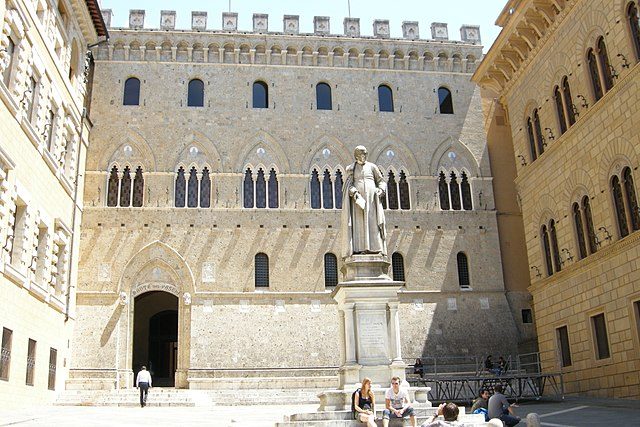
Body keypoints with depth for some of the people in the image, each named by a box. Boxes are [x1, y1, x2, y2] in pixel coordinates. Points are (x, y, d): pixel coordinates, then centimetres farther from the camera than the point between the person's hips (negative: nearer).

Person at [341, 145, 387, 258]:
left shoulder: (372, 167, 14)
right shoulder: (350, 169, 12)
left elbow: (381, 181, 15)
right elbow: (347, 185, 2)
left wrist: (381, 190, -5)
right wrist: (353, 192, -18)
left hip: (372, 199, 1)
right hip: (358, 199, -1)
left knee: (373, 223, -7)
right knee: (358, 223, -9)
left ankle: (376, 248, -11)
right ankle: (359, 248, -14)